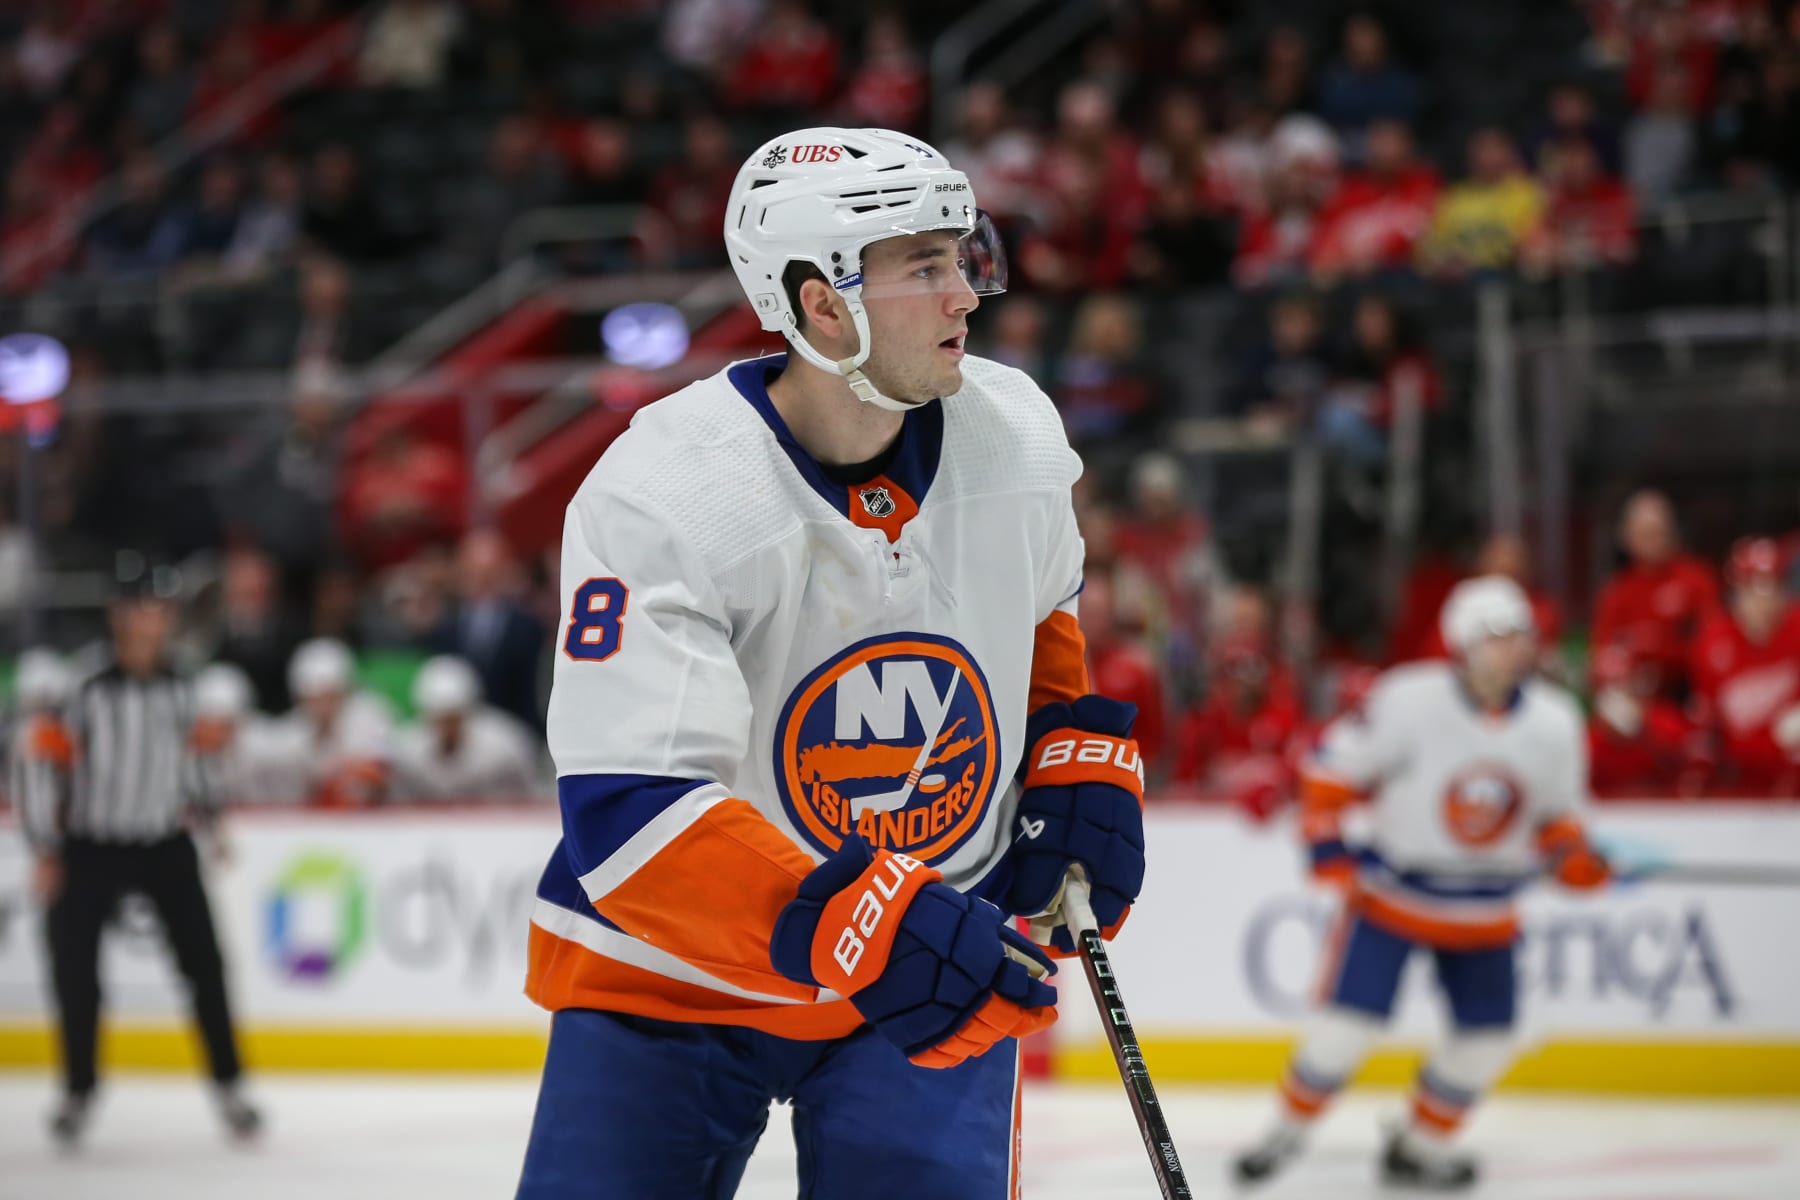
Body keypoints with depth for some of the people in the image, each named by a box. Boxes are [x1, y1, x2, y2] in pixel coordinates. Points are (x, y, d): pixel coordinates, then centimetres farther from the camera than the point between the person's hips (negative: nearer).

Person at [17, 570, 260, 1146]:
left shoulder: (177, 693, 3)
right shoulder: (88, 692, -13)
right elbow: (46, 768, -10)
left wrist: (204, 810, 8)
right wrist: (46, 853, -12)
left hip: (165, 845, 3)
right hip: (92, 852, -3)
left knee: (203, 962, -4)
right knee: (73, 968, -3)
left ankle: (229, 1087, 6)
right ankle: (78, 1092, 17)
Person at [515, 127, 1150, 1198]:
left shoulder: (1013, 434, -6)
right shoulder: (660, 498, -24)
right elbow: (626, 814, -32)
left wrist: (1079, 755, 2)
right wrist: (856, 929, -41)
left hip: (943, 960, 3)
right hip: (670, 974, -3)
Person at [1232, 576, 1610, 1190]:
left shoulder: (1555, 723, -7)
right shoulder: (1409, 702, -18)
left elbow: (1558, 816, 7)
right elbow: (1330, 770, -9)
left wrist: (1574, 855, -14)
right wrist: (1329, 853, -13)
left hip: (1482, 909, 4)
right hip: (1391, 889, -4)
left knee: (1487, 1035, -1)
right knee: (1349, 1019, -12)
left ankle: (1423, 1145, 21)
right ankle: (1288, 1131, 10)